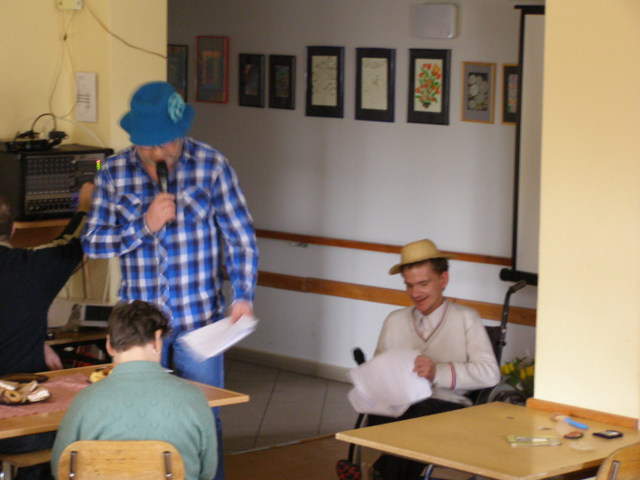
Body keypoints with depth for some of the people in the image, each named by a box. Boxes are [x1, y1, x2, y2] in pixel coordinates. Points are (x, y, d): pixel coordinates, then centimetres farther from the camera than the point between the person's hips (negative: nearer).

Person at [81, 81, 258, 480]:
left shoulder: (212, 166, -6)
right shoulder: (113, 172, -1)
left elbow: (241, 238, -3)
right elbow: (92, 242, -1)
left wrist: (243, 297, -14)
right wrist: (144, 226, -16)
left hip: (199, 318, -2)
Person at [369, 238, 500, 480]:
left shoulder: (465, 319, 13)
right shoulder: (394, 321, 25)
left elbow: (490, 373, -1)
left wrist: (439, 372, -15)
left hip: (449, 408, -2)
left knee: (424, 411, -39)